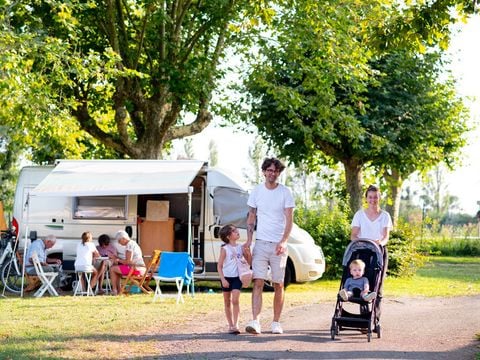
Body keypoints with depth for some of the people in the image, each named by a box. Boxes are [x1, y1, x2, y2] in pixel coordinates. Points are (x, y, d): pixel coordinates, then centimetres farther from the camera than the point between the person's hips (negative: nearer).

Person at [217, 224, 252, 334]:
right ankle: (230, 325, 17)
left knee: (235, 300, -13)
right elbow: (219, 265, -5)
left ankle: (236, 325, -17)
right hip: (226, 277, -1)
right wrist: (223, 279, -13)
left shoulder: (241, 247, 4)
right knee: (227, 302, 7)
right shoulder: (225, 249, -5)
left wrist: (248, 253, -9)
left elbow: (249, 262, 9)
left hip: (237, 277, 1)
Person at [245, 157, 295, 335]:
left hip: (278, 245, -1)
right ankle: (255, 322, -16)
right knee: (258, 283, -10)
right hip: (261, 243, 1)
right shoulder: (257, 191, 6)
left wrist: (283, 242, -21)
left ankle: (276, 323, 14)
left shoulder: (285, 192, -2)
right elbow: (251, 217, 13)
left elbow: (289, 220, -7)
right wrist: (249, 239, 1)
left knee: (278, 285, 5)